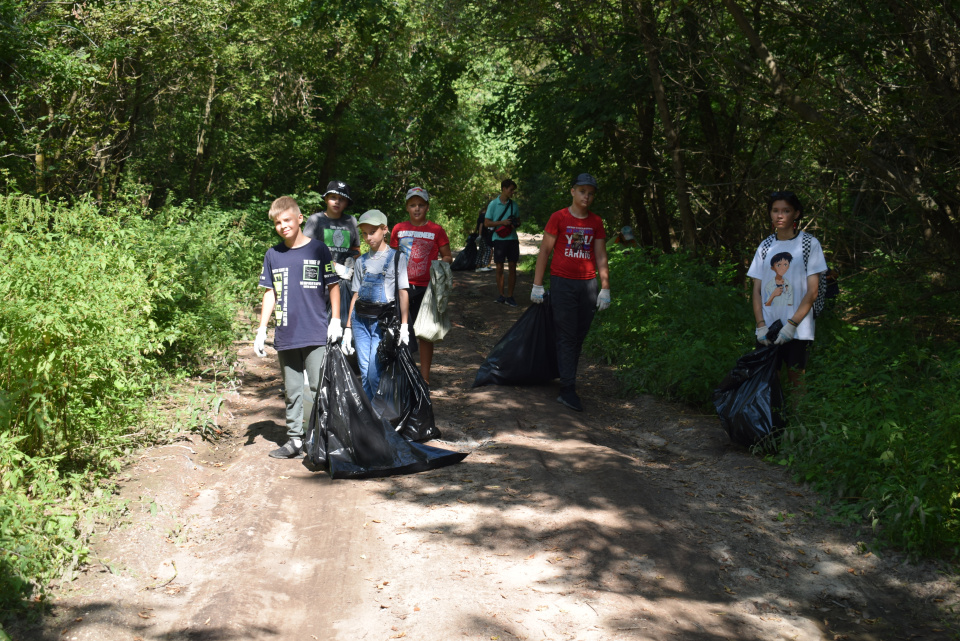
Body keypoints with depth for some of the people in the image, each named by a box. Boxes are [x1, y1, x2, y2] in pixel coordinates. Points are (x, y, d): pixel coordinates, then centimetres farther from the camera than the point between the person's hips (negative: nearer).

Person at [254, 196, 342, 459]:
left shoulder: (318, 249, -1)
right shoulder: (273, 255, 8)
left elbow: (333, 286, 3)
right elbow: (270, 293, 12)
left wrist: (335, 320, -4)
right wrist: (262, 329, 8)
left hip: (316, 334, -4)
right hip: (286, 336, 4)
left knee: (320, 387, -5)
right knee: (292, 391, 10)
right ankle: (294, 440, 18)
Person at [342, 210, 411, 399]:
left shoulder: (396, 257, 3)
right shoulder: (362, 261, 14)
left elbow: (403, 292, -2)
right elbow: (356, 295, 16)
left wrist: (404, 326, -10)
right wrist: (348, 328, 12)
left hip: (383, 320, -4)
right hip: (360, 320, 4)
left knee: (374, 373, -12)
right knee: (364, 373, 2)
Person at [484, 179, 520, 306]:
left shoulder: (513, 204, 9)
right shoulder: (493, 204, -1)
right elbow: (486, 223, -2)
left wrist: (515, 224, -4)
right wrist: (502, 222, -15)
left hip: (512, 239, 3)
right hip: (499, 239, -3)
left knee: (513, 268, 1)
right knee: (499, 268, 1)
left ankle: (510, 297, 5)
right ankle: (501, 295, 10)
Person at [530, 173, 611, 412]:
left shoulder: (596, 222, 10)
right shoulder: (558, 218, -1)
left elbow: (601, 256, 11)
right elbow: (544, 251, 0)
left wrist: (605, 288, 6)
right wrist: (537, 285, -4)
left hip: (588, 284, 4)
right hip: (562, 282, -4)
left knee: (579, 336, 6)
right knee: (567, 336, -5)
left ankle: (567, 380, 18)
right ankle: (568, 390, -6)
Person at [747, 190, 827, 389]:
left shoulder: (809, 244, 0)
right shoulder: (765, 246, 11)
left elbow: (812, 291, -4)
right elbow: (757, 291, 9)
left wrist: (791, 325, -12)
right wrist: (761, 325, -4)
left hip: (798, 330, -3)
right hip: (768, 330, 3)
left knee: (797, 380, -3)